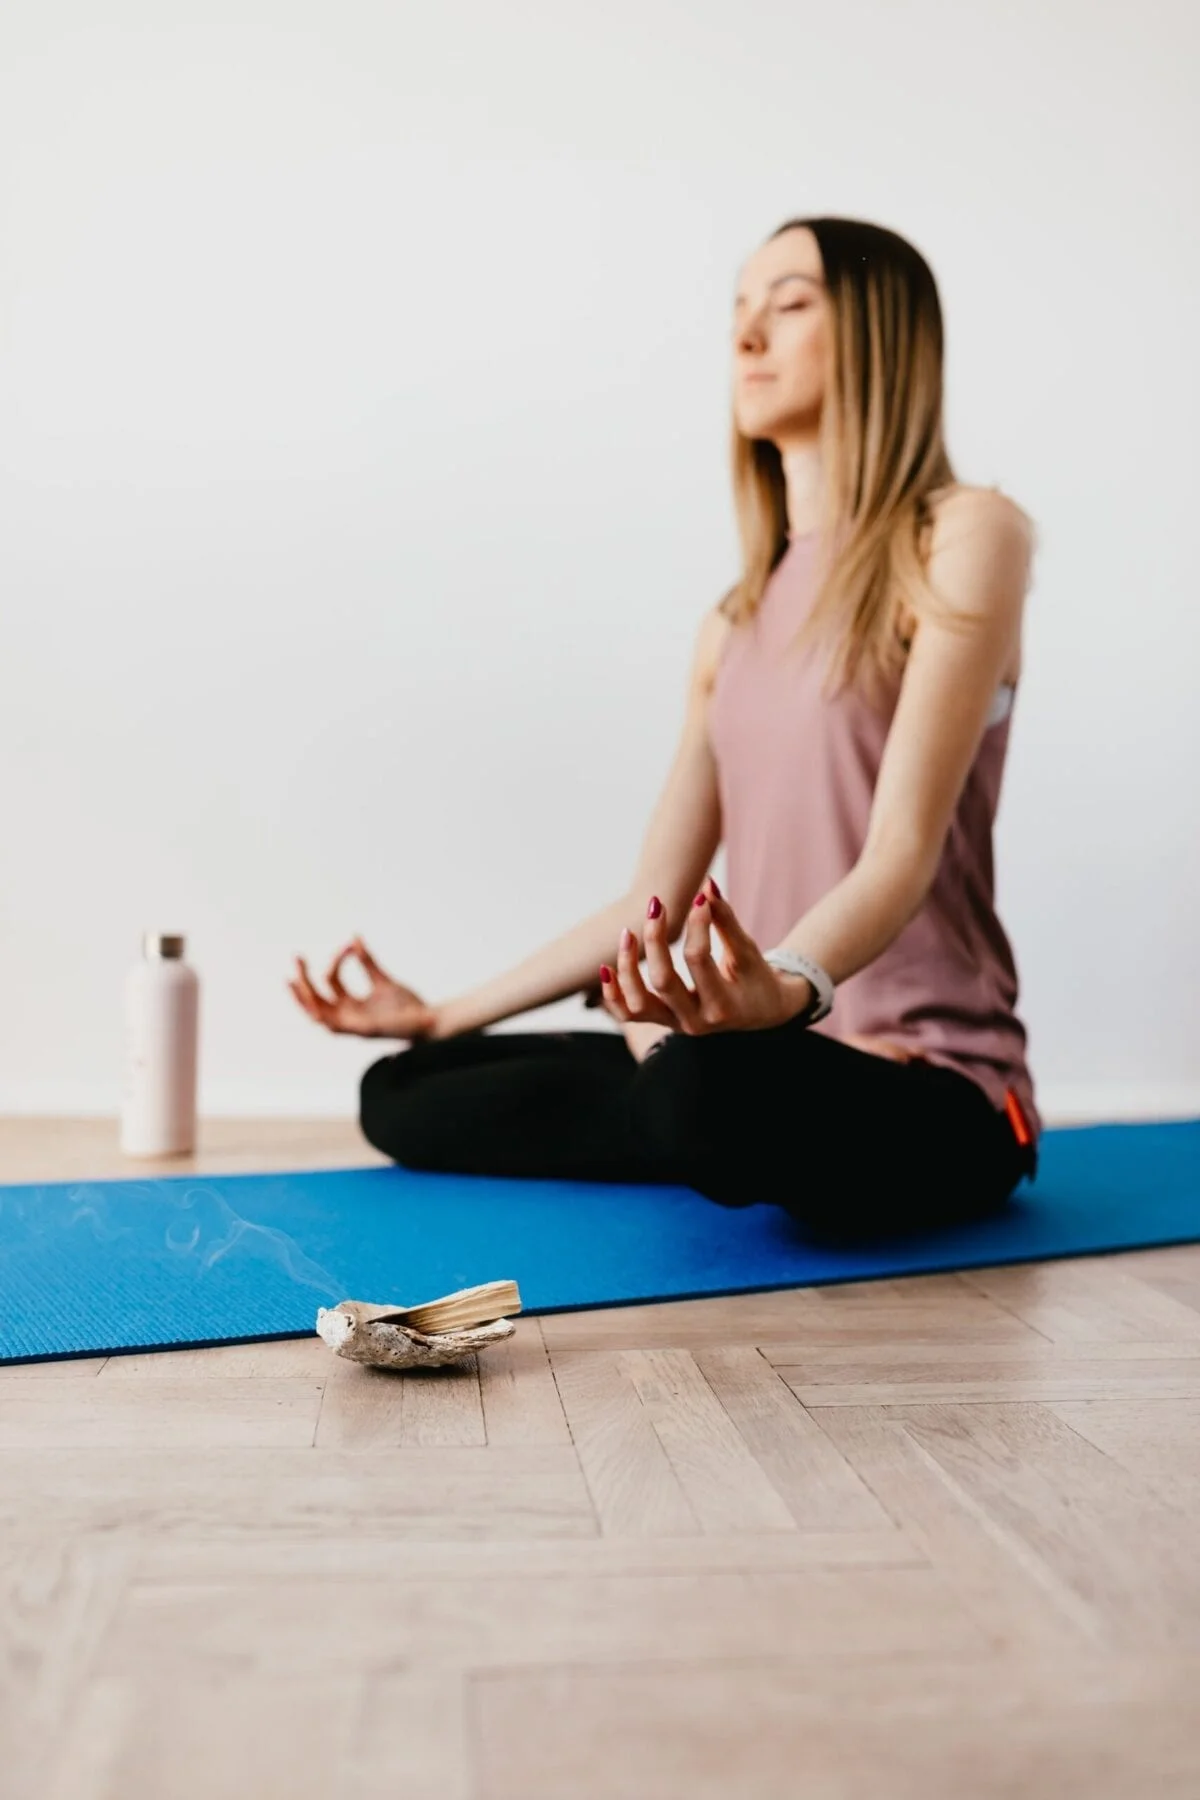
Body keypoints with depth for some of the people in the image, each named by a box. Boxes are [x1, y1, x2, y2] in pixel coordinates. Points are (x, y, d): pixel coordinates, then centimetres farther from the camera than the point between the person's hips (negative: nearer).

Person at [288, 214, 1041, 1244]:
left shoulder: (963, 536, -5)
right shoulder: (736, 623, 15)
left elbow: (905, 846, -18)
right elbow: (655, 902, 14)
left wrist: (788, 990, -38)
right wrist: (443, 1016, 17)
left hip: (929, 1091, -7)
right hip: (781, 1050, 7)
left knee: (710, 1083, -40)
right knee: (400, 1093, 2)